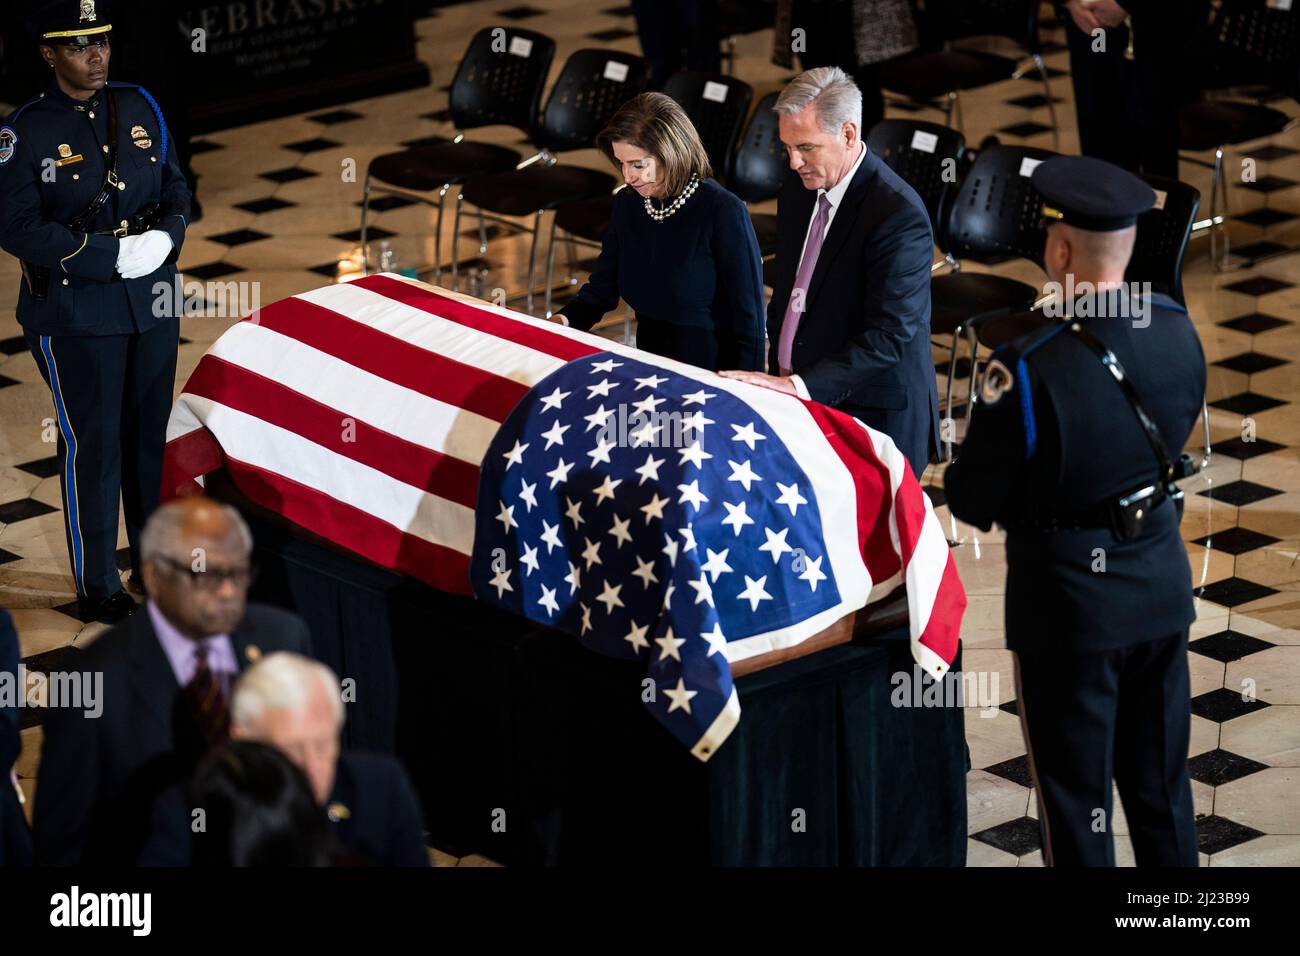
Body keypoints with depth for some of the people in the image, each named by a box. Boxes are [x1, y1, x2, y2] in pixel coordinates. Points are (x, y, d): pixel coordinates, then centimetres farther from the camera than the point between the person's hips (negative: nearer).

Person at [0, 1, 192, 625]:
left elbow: (175, 188, 12)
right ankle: (97, 585, 12)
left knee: (150, 432, 15)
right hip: (75, 310, -5)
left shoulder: (139, 107, 5)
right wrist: (115, 255, -20)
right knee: (92, 444, 1)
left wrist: (165, 237, -11)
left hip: (151, 300, 5)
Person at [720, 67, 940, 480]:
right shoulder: (798, 189, 6)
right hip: (800, 405, 7)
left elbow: (890, 336, -26)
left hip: (873, 416, -7)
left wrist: (798, 386, -33)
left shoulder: (899, 214, -19)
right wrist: (779, 372, 9)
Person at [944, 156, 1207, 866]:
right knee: (1162, 786, 20)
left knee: (1075, 801, 10)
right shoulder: (1177, 329, -8)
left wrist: (957, 479, 5)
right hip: (1163, 590, 6)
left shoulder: (1027, 371, -27)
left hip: (1070, 605, -6)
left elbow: (973, 502, -16)